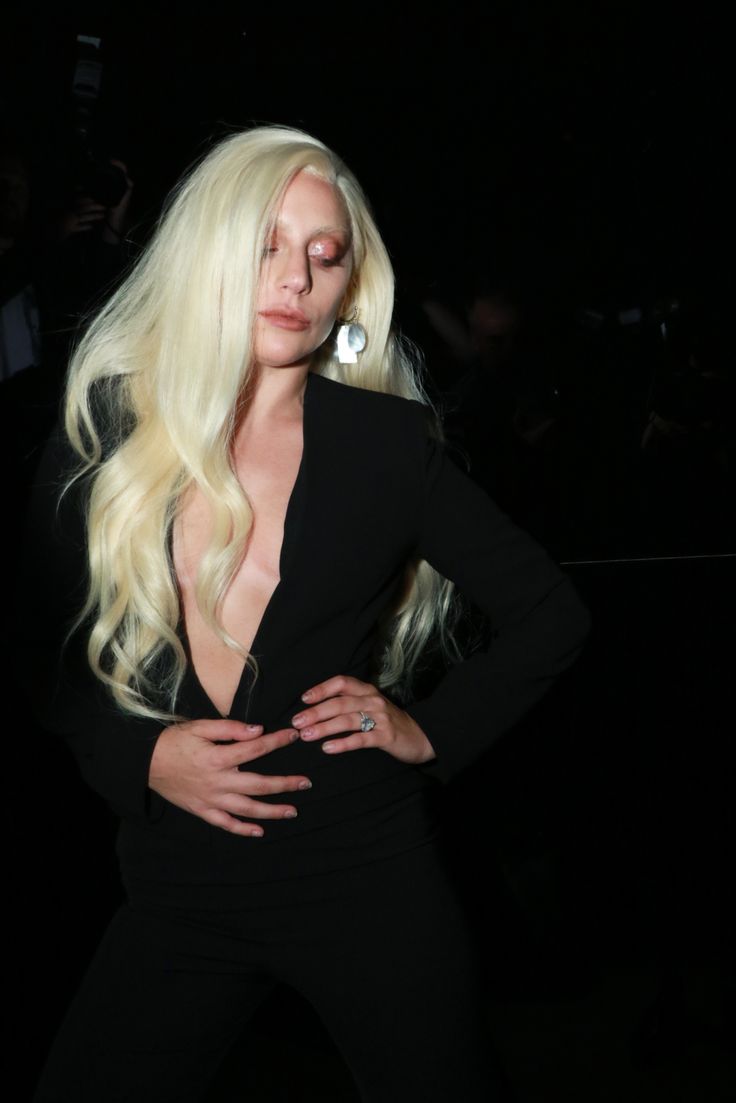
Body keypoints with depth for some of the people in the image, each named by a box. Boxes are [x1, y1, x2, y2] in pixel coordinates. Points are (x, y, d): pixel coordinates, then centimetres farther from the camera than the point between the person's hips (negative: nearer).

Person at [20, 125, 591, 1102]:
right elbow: (47, 654, 6)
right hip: (176, 887, 1)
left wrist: (433, 731, -4)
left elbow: (553, 615, 5)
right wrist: (140, 757, -9)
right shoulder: (106, 429, -1)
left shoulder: (388, 442, -4)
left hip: (367, 876, -1)